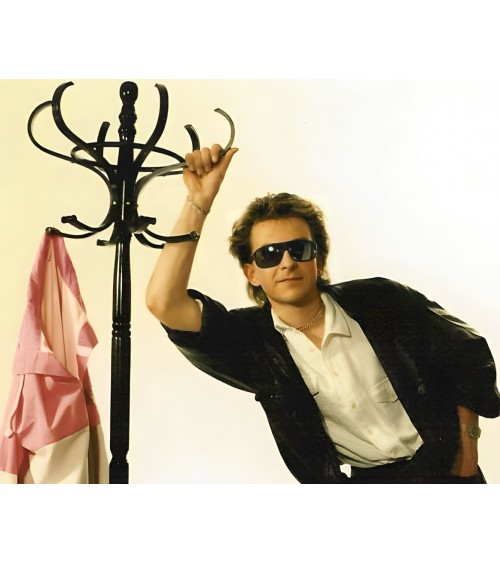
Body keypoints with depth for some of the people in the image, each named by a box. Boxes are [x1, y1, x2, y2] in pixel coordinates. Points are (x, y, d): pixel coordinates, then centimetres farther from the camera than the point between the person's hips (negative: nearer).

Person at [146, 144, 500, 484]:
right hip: (363, 482, 1)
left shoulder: (381, 302, -9)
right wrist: (199, 201, -23)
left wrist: (467, 448, 2)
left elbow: (469, 355, 4)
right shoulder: (251, 340, -10)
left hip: (439, 466, 0)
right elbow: (163, 303, -23)